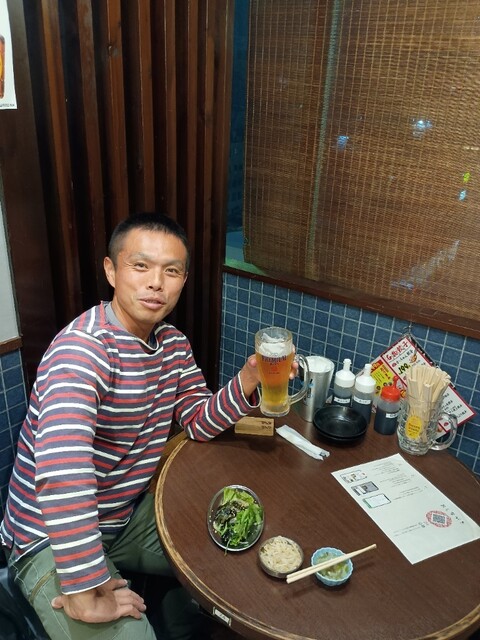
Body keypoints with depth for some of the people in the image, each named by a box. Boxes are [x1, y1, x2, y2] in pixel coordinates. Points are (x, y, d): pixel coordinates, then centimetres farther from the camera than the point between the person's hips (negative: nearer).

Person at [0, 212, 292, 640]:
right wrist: (86, 591, -36)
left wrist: (248, 380, -16)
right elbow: (62, 467, -41)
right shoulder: (82, 347, -30)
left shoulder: (173, 343, -1)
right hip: (55, 537, -7)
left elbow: (198, 421, 2)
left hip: (129, 514, 8)